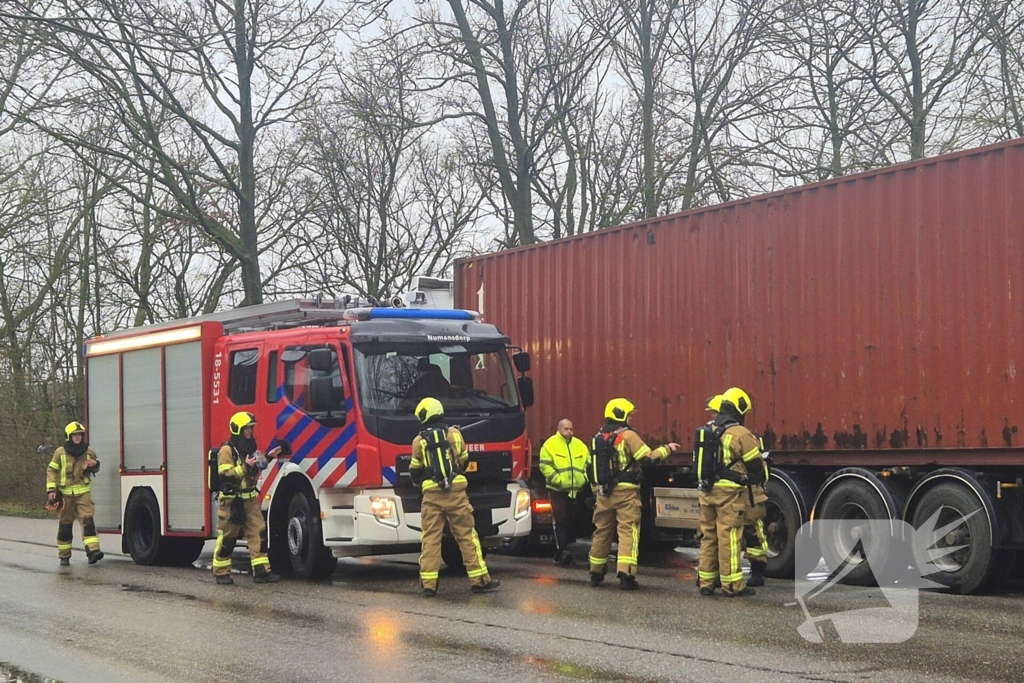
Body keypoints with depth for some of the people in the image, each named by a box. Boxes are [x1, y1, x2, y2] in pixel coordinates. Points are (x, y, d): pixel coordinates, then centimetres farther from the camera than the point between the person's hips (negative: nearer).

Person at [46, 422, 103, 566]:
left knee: (87, 520, -16)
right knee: (65, 525, 6)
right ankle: (64, 556, 16)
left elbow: (95, 468, 22)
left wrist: (95, 465, -3)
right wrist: (51, 490, -6)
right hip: (65, 494, 0)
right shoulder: (60, 453, 0)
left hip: (83, 493, 0)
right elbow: (51, 471, 4)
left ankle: (92, 551, -26)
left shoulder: (89, 452, 6)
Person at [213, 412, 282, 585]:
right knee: (227, 538, 1)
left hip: (250, 499, 7)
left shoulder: (249, 448, 13)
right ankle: (222, 574, 10)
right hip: (231, 501, -7)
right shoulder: (227, 450, -12)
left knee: (258, 533, -2)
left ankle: (261, 571, -3)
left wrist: (267, 458, 13)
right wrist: (244, 467, -26)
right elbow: (225, 474, -20)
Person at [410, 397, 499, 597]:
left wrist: (420, 482, 32)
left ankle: (428, 583, 0)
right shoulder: (454, 433, 5)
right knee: (466, 535, 5)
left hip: (431, 494, 0)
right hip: (456, 491, 0)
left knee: (430, 539, 4)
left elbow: (415, 472, 10)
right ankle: (479, 580, 6)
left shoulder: (419, 441, 3)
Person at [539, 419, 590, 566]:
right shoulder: (550, 444, -3)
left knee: (573, 522, 9)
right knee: (560, 521, -11)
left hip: (577, 491, 5)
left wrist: (584, 478, -1)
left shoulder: (580, 445, 12)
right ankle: (562, 550, -15)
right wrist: (558, 479, -18)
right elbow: (545, 466, -10)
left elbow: (588, 464, 15)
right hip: (558, 491, -5)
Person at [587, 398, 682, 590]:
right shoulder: (628, 436, -9)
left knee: (602, 531, 16)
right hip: (625, 492, -6)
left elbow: (591, 467, 18)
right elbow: (648, 458, -17)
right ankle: (625, 574, -17)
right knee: (628, 531, -6)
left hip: (604, 493, 6)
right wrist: (667, 449, -5)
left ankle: (596, 573, 26)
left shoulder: (597, 438, 13)